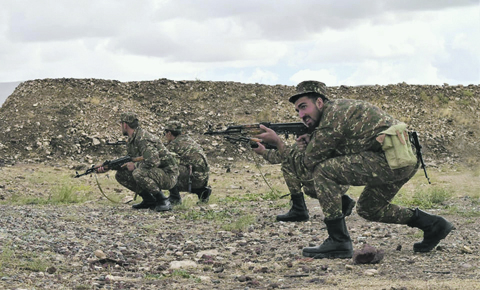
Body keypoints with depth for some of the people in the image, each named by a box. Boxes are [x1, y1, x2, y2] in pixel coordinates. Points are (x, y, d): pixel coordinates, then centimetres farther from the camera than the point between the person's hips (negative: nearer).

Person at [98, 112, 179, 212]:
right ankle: (149, 200, 9)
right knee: (121, 175, 5)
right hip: (154, 173, 10)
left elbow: (153, 161, -33)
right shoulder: (131, 141, 10)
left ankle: (163, 201, -20)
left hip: (168, 175, -10)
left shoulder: (143, 139, -22)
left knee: (138, 173, -35)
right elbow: (129, 161, 20)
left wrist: (135, 165, -18)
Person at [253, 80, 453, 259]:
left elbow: (304, 169, -6)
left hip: (390, 159, -11)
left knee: (322, 172, -11)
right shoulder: (339, 110, 20)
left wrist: (277, 142, 1)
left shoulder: (332, 117, -9)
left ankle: (339, 242, -8)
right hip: (405, 162, 11)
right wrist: (309, 146, 8)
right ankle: (432, 225, 26)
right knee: (368, 208, 27)